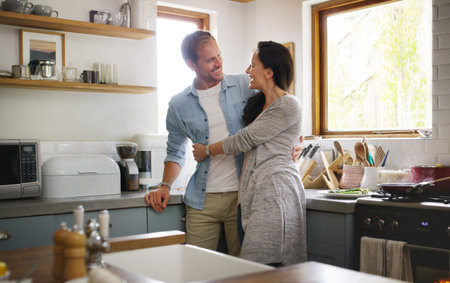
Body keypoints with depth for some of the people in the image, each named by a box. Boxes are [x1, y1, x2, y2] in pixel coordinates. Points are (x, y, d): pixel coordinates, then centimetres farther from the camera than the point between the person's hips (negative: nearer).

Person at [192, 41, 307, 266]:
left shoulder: (288, 106, -8)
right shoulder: (258, 104, 21)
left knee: (262, 267, -13)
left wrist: (206, 151, 6)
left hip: (276, 191, -8)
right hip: (257, 192, 9)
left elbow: (245, 140, -8)